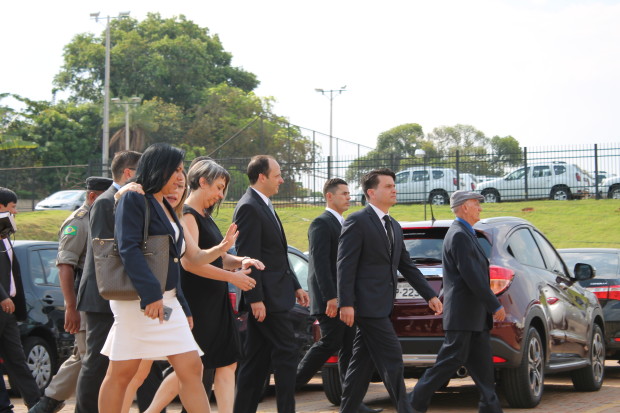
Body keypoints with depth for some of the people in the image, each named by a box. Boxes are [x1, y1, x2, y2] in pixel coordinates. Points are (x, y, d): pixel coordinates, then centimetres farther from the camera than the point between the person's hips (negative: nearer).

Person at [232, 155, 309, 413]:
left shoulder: (264, 207, 18)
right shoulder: (249, 208, -13)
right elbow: (248, 257, -19)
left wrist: (295, 286, 20)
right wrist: (255, 299, -22)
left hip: (273, 296, 10)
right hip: (266, 298, -10)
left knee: (257, 360, 10)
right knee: (286, 353, -7)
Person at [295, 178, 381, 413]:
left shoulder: (344, 225, 19)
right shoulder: (321, 224, -10)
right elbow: (321, 263, -18)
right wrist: (331, 297, -23)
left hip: (345, 299, 9)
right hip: (329, 300, -9)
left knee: (348, 348, 5)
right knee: (330, 343, -9)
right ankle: (293, 383, 4)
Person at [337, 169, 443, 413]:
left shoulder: (394, 227, 19)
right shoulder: (358, 221, -8)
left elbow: (407, 266, 21)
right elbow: (345, 265, -13)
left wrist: (430, 295, 14)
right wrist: (346, 304, -20)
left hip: (381, 307, 9)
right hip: (368, 305, -9)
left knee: (362, 364, 10)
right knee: (392, 359, -9)